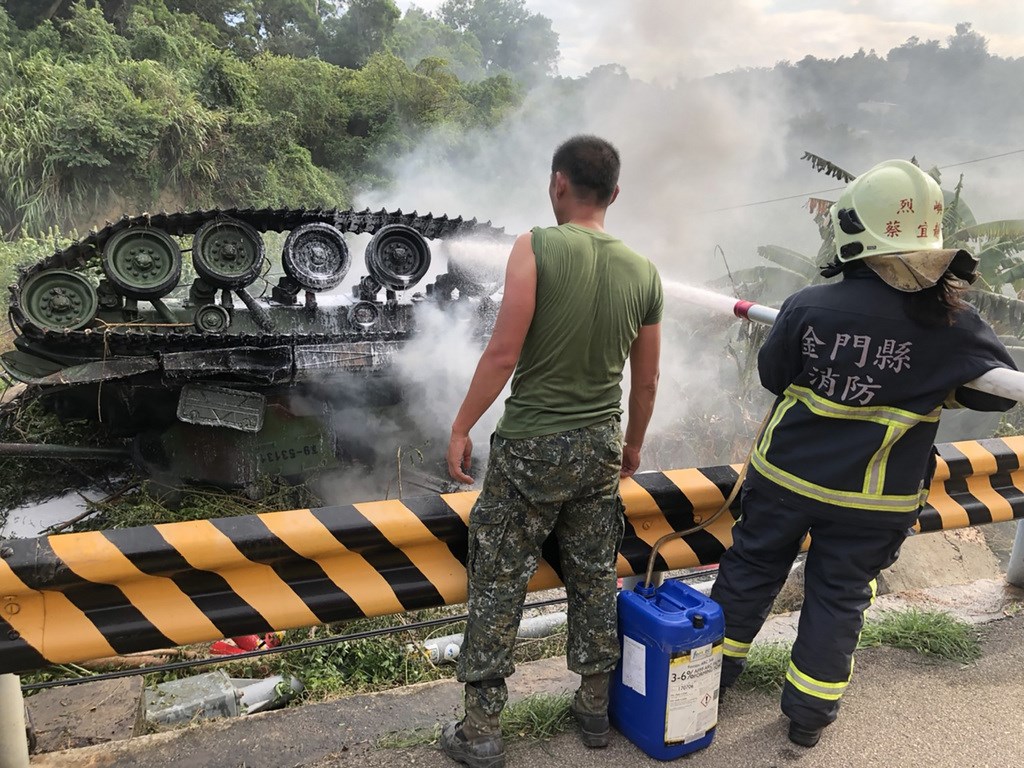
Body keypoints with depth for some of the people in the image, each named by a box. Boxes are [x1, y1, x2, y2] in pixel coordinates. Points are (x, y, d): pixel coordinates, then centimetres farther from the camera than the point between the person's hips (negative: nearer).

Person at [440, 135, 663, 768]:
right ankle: (595, 709, 33)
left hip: (530, 446, -4)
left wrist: (461, 427, -6)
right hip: (602, 448, 5)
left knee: (498, 587, 8)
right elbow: (646, 381, 7)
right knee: (595, 581, 18)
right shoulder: (644, 273, 1)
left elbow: (504, 352, -17)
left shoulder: (537, 248, -13)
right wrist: (633, 444, 22)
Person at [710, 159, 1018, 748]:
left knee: (752, 566, 19)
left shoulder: (810, 307, -18)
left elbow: (772, 374, -3)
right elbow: (1001, 389, 0)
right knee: (840, 597, 16)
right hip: (874, 501, 1)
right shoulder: (955, 326, -14)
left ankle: (717, 664, 38)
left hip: (788, 476, 0)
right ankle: (810, 712, 30)